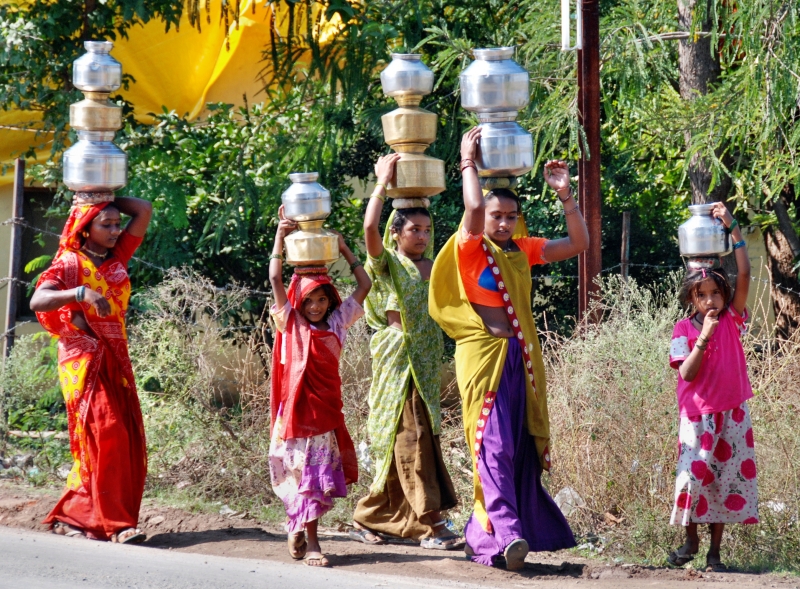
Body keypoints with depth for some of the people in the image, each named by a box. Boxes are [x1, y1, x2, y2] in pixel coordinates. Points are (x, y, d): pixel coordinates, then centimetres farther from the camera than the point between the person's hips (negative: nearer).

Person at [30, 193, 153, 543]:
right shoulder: (68, 264, -6)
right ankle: (115, 523, -13)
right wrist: (80, 293, -35)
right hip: (83, 362, -7)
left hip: (116, 360, 7)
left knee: (128, 441, 2)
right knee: (105, 437, -14)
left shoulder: (116, 258, 11)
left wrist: (106, 199, 8)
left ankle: (71, 515, 10)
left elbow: (144, 210, 11)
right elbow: (37, 301, -22)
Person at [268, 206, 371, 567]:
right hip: (296, 410, -3)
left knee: (321, 476, 4)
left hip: (327, 409, 3)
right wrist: (281, 236, -5)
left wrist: (344, 251, 12)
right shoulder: (291, 324, 1)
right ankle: (309, 542, 7)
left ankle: (301, 530, 18)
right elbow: (275, 278, -6)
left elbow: (364, 285, 12)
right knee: (301, 473, 0)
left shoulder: (337, 323, 8)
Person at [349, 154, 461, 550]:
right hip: (397, 357, -6)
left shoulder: (434, 266, 14)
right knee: (410, 438, -8)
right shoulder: (388, 264, -5)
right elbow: (370, 226, -19)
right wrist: (384, 181, -13)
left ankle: (369, 519, 16)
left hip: (426, 360, 7)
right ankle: (429, 527, -8)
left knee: (411, 441, 7)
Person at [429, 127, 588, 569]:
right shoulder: (470, 249, -5)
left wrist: (565, 195, 2)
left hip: (522, 358, 6)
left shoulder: (522, 250, 11)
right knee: (493, 445, -12)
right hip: (484, 355, -6)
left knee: (521, 446, 8)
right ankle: (508, 536, -21)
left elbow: (578, 243, 11)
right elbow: (473, 207, -24)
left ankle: (482, 533, 20)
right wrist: (468, 162, -10)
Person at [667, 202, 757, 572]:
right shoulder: (684, 330, -3)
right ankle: (690, 541, 13)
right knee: (693, 473, -9)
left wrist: (733, 229, -16)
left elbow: (745, 276, -10)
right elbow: (686, 373, -12)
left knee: (727, 477, 3)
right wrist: (704, 338, -22)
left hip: (732, 412, 2)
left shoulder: (731, 320, 1)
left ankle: (715, 550, 11)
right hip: (698, 412, -2)